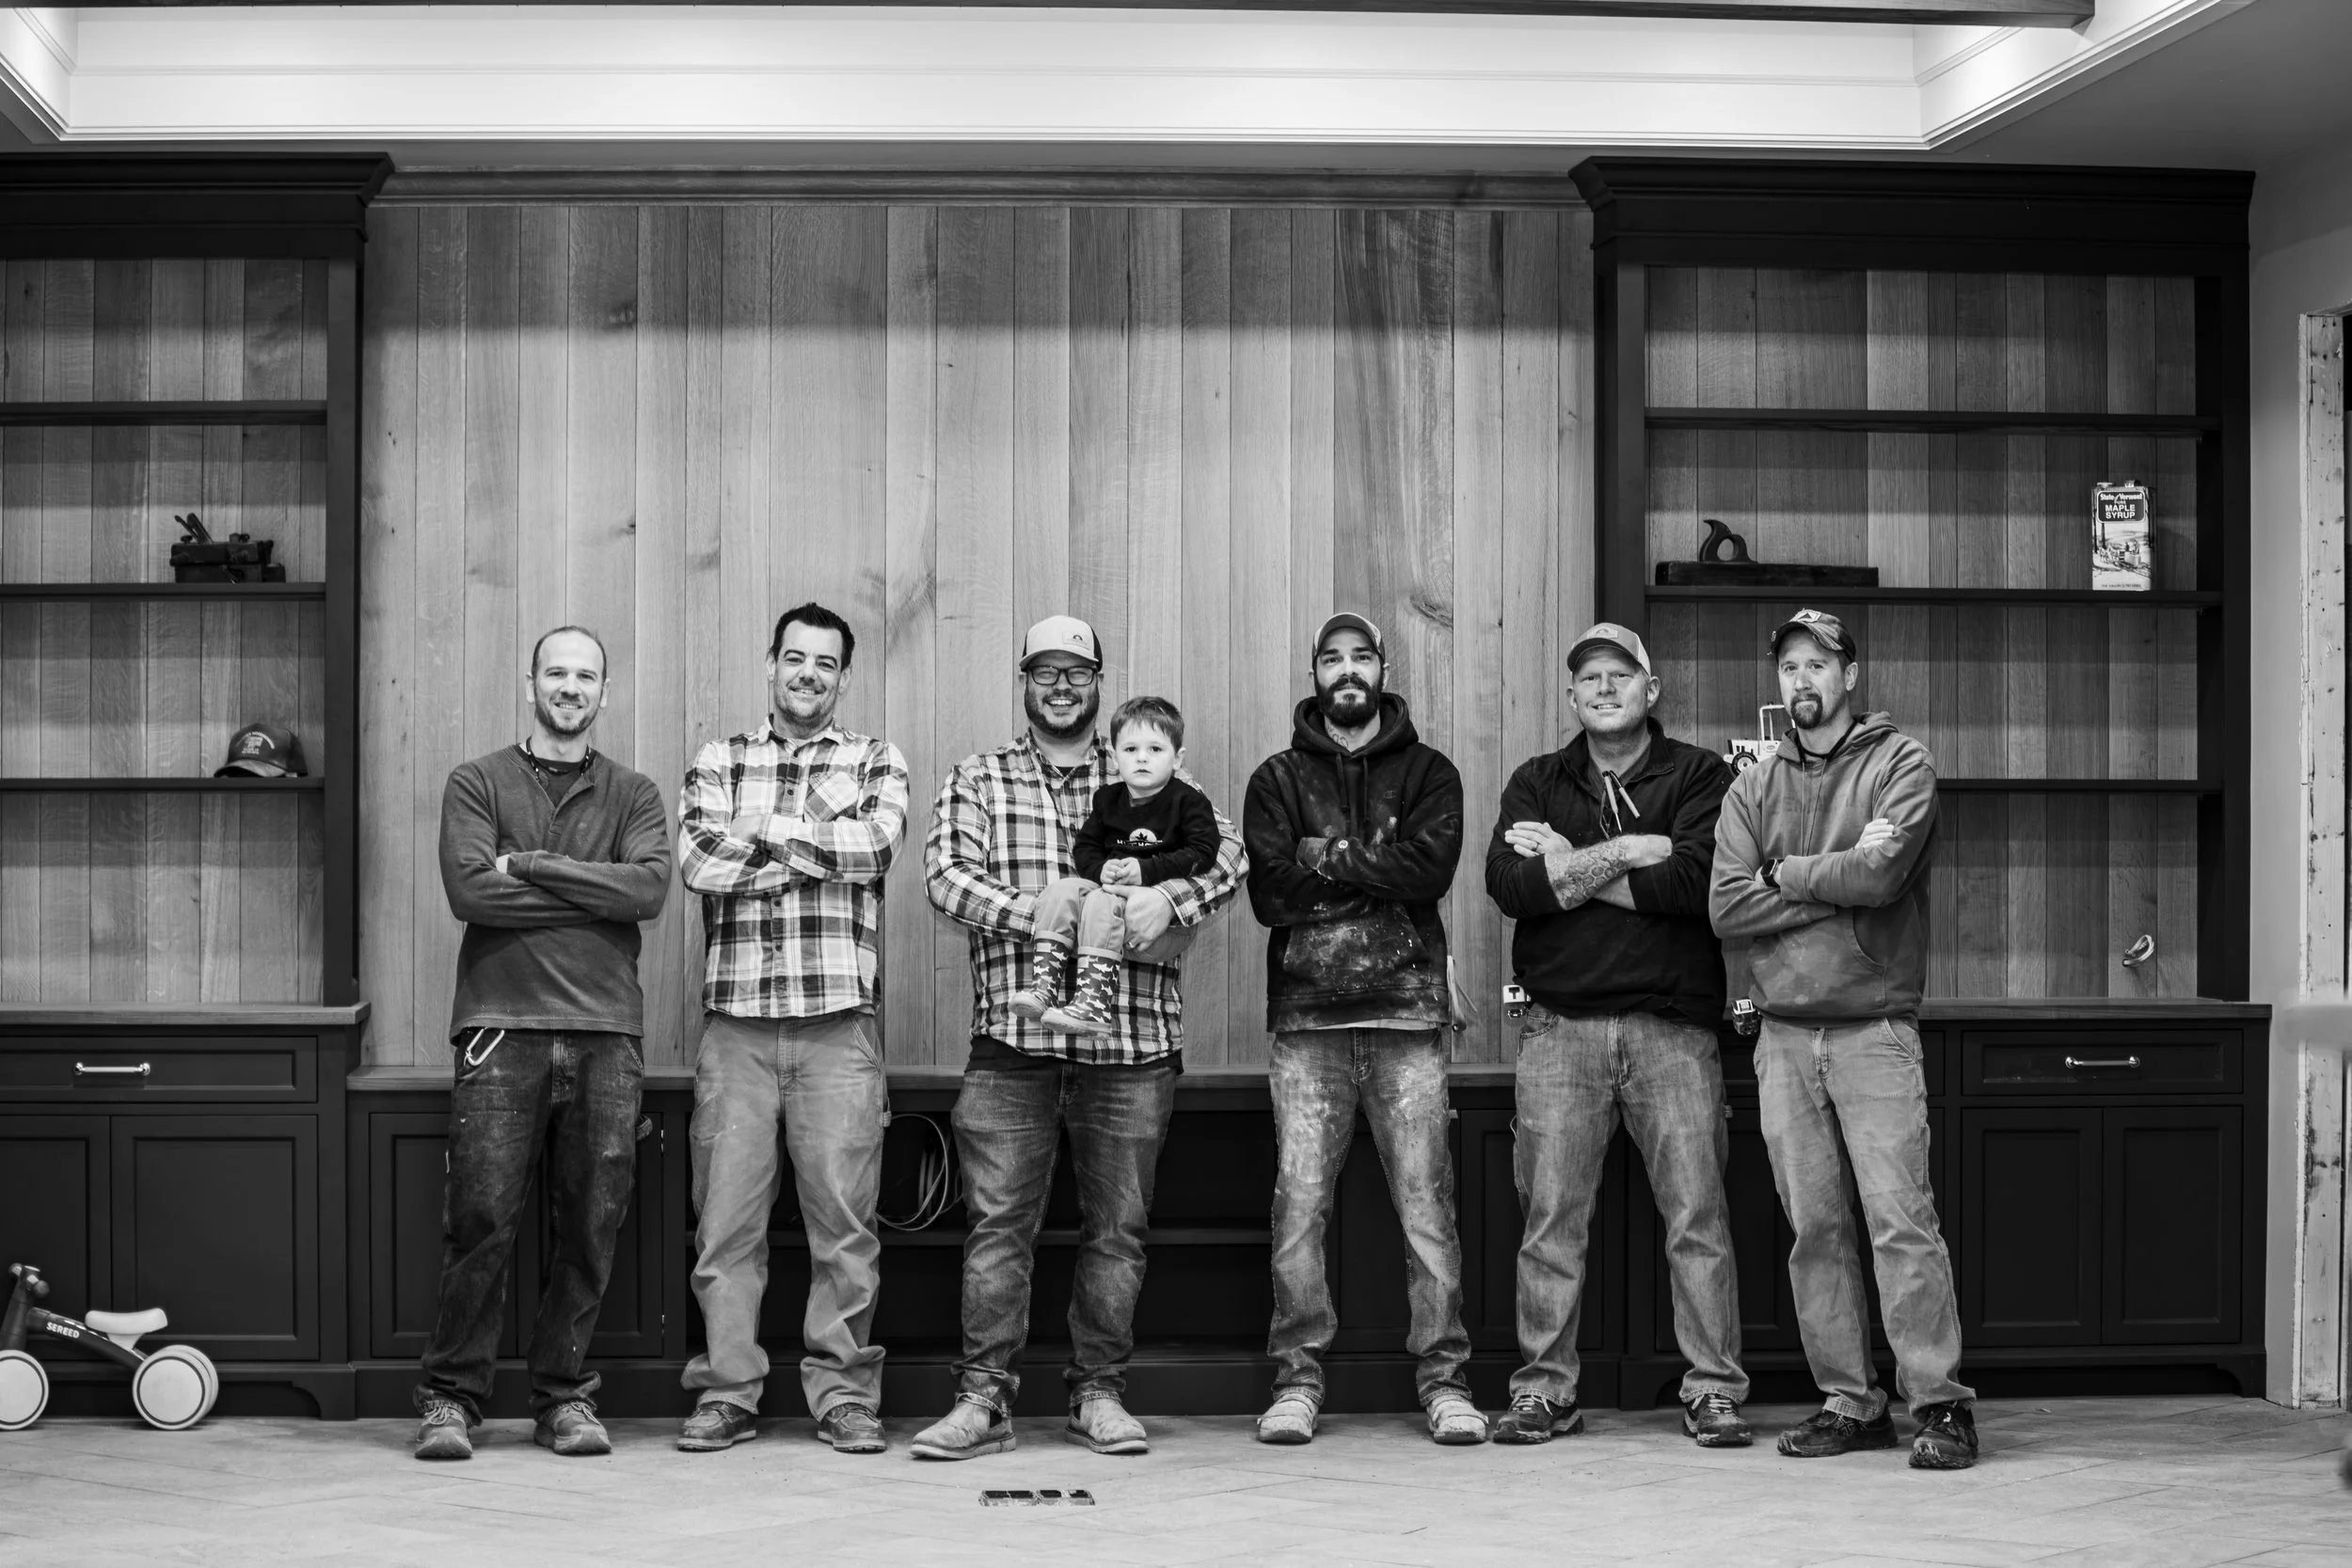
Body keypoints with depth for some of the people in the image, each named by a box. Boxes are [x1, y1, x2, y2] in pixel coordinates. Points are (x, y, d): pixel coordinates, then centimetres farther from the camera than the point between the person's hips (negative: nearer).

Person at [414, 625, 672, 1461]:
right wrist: (593, 896, -4)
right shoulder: (477, 783, 10)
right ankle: (450, 1397, 5)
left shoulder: (633, 795, 15)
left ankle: (565, 1397, 14)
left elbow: (650, 887, -4)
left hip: (605, 1032, 2)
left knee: (591, 1227, 2)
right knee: (480, 1220, -6)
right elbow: (469, 890, -7)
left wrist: (529, 865, -7)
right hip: (502, 1025, -2)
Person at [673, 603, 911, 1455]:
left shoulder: (875, 762, 12)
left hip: (838, 1021, 0)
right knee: (726, 1217, 1)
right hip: (735, 1019, 1)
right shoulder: (718, 762, 13)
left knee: (844, 1217, 0)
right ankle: (725, 1392, 9)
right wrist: (824, 838, -6)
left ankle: (844, 1394, 8)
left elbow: (875, 848, -8)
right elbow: (698, 862, -5)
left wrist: (762, 829, -4)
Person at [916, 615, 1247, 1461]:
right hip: (1013, 1036, -1)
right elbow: (945, 874, -3)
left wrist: (1169, 898, -18)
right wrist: (1039, 914, -17)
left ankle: (1098, 1392, 15)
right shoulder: (976, 781, 12)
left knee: (1117, 1224, 5)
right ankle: (983, 1397, 3)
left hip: (1133, 1038, 1)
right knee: (998, 1220, -2)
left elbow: (1227, 853, 2)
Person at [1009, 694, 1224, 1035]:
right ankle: (1043, 984, -27)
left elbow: (1202, 853, -9)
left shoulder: (1188, 802, 0)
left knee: (1102, 903, -33)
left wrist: (1146, 870, -18)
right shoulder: (1108, 799, 17)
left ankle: (1093, 1002, -41)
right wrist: (1101, 869, -9)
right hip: (1110, 884, 6)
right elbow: (1084, 847, 16)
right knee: (1060, 891, -18)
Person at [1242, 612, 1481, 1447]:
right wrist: (1378, 871, -5)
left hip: (1407, 1010, 0)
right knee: (1299, 1199, -4)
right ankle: (1297, 1377, 3)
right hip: (1306, 1014, 0)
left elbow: (1431, 867, -6)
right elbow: (1270, 892, -2)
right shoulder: (1277, 780, 13)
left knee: (1426, 1198, -3)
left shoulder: (1428, 773, 13)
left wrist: (1327, 857, -4)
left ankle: (1443, 1376, 3)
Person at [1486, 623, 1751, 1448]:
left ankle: (1714, 1390, 5)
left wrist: (1571, 868, -5)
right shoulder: (1536, 783, 15)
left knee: (1697, 1213, -2)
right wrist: (1626, 854, -7)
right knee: (1551, 1216, 1)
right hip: (1560, 1024, 2)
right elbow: (1508, 884, -3)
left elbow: (1693, 881, -10)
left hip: (1672, 1024, -2)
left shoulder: (1700, 776, 8)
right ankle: (1544, 1390, 9)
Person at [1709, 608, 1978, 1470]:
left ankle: (1940, 1402, -5)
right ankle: (1850, 1402, 11)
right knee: (1814, 1227, 4)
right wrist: (1840, 885, -7)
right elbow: (1726, 905, 0)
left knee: (1901, 1218, -10)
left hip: (1874, 1028, -4)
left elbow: (1881, 874, -14)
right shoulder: (1754, 786, 14)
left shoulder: (1900, 762, 3)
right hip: (1784, 1033, 4)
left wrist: (1785, 873, -1)